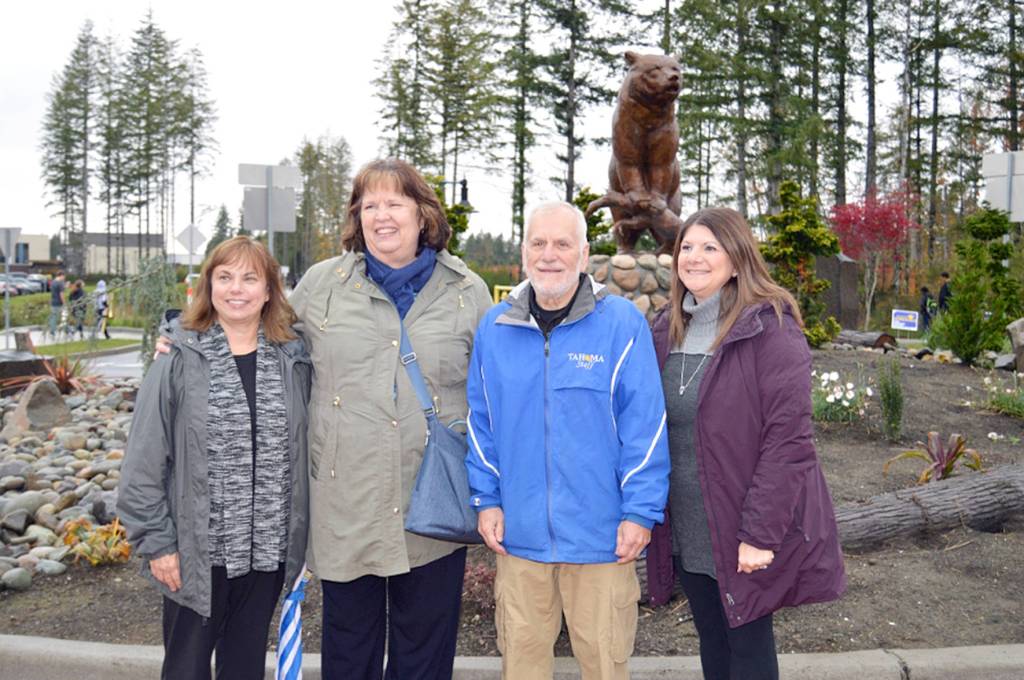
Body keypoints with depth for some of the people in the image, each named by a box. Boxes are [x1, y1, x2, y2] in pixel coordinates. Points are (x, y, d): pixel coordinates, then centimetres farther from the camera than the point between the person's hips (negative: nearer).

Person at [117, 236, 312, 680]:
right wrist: (156, 541, -8)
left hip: (267, 550, 2)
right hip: (195, 549, -2)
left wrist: (300, 533, 2)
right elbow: (144, 461, -6)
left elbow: (303, 449, 5)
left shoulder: (293, 360, 1)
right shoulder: (180, 360, -7)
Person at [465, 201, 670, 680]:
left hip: (601, 534, -3)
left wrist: (640, 512, -10)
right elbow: (480, 423, 9)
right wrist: (485, 500, 5)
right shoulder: (494, 327, 3)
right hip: (519, 533, 3)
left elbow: (644, 425, -8)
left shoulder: (621, 323, -8)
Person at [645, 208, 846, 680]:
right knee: (711, 641, 17)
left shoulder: (770, 329, -14)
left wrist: (760, 534, -20)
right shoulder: (667, 328, 7)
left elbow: (789, 440, -18)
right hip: (685, 533, 6)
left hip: (744, 536, -6)